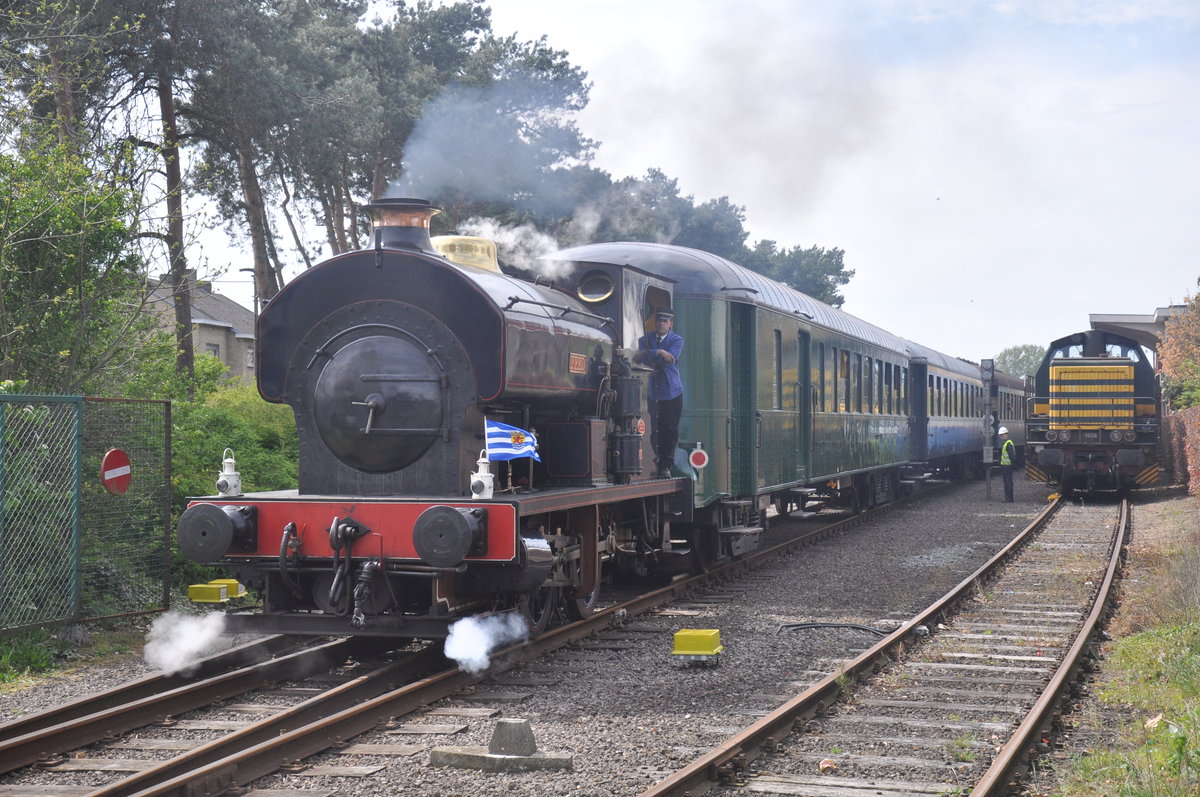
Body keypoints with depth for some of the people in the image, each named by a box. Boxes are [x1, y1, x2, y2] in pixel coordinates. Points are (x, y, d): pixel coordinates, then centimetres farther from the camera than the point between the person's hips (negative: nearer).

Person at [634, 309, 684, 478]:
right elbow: (641, 357, -9)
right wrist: (659, 353, -22)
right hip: (654, 392, 2)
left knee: (670, 430, -5)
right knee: (656, 430, 2)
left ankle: (665, 465, 0)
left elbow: (669, 359, -16)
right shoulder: (646, 339, 9)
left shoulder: (676, 340, 1)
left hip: (673, 392, -2)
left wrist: (648, 355, -17)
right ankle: (659, 461, 19)